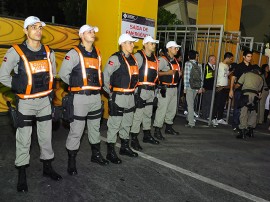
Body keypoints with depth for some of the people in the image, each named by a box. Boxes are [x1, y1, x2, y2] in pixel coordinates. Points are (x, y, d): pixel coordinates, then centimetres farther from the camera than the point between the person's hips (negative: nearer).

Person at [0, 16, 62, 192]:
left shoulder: (48, 52, 3)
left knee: (46, 136, 13)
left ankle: (48, 167, 31)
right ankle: (22, 174, 21)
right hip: (26, 102, -4)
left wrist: (48, 87, 9)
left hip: (44, 101, 4)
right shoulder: (16, 52, -11)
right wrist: (19, 87, -8)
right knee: (24, 139, 4)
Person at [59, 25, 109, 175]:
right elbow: (63, 73, -7)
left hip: (96, 96, 6)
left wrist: (98, 85, 7)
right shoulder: (74, 53, -7)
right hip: (80, 97, -6)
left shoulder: (97, 53, 13)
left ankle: (96, 154, 34)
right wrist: (76, 84, 0)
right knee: (76, 130, -1)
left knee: (95, 127, 17)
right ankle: (71, 161, 13)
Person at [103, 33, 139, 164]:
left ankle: (125, 147, 34)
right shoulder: (115, 58, -13)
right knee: (114, 125, -1)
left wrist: (133, 90, 15)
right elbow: (105, 76, -15)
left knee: (127, 124, 18)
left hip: (130, 97, 8)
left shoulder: (133, 58, 12)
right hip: (118, 98, -8)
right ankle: (110, 152, 11)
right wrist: (110, 92, -9)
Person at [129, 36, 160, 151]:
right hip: (141, 89, -8)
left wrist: (154, 89, 16)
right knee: (137, 115, -6)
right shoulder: (139, 56, -8)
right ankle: (134, 139, 3)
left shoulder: (155, 58, 17)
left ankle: (147, 135, 32)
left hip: (151, 90, 8)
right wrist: (136, 89, -17)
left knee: (148, 114, 18)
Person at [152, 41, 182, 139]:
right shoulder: (163, 59, -11)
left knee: (172, 109, 16)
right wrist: (167, 73, -23)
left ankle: (169, 127, 31)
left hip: (174, 88, 9)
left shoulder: (175, 60, 16)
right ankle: (157, 130, 0)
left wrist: (179, 74, 10)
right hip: (165, 88, -9)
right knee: (162, 109, -8)